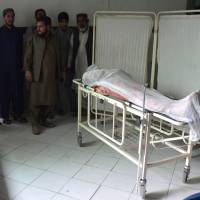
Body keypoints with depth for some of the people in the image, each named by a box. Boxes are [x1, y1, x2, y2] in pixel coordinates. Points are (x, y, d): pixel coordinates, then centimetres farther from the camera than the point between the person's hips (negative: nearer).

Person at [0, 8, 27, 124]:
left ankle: (18, 114, 13)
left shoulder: (17, 32, 10)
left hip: (17, 67, 2)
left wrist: (22, 65, 5)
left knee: (18, 91, 2)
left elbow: (21, 50, 11)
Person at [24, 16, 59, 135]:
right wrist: (27, 70, -12)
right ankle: (35, 124, 8)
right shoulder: (33, 38, 0)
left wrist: (57, 71, 15)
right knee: (36, 100, -4)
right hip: (37, 74, -4)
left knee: (50, 99, 6)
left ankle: (43, 119, 24)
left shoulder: (53, 39, 11)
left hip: (51, 75, 4)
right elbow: (28, 55, -2)